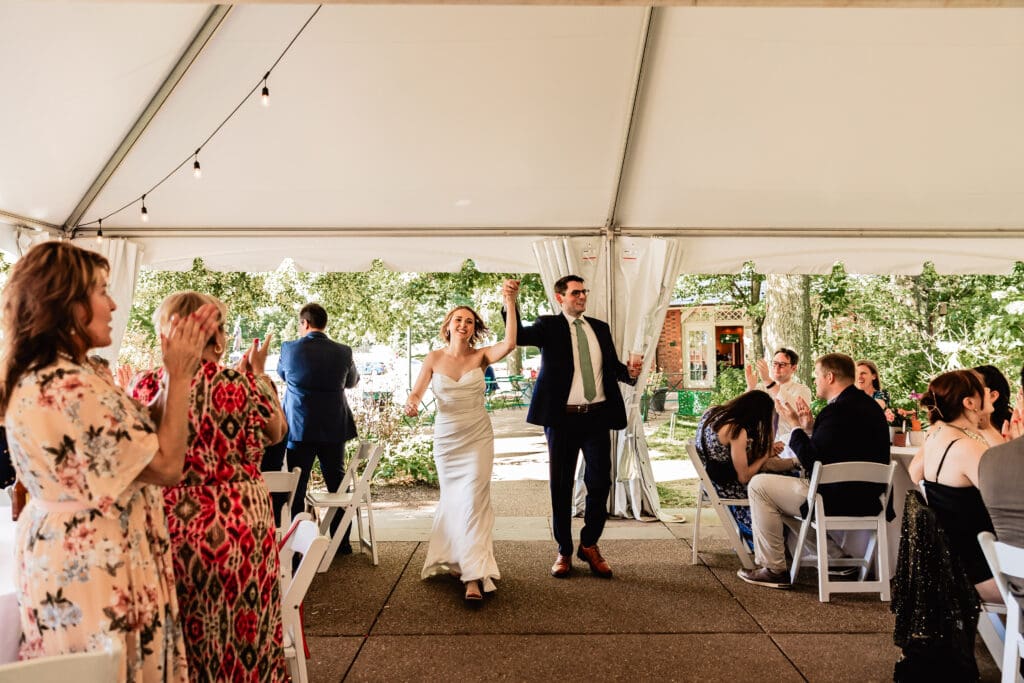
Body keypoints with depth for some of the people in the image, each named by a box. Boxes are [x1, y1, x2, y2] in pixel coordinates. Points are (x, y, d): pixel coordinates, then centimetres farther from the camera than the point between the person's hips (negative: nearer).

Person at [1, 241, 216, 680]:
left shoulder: (36, 378, 6)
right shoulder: (72, 388, -25)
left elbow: (142, 434, 6)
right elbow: (167, 465, -21)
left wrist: (177, 368, 2)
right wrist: (179, 374, -15)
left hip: (63, 561, 10)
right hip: (95, 573, -10)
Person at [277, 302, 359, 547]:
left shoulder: (290, 349, -6)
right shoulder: (343, 352, -3)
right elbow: (352, 381, 15)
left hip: (298, 428, -2)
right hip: (334, 428, 2)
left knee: (296, 489, 5)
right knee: (337, 486, 14)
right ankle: (342, 542, 20)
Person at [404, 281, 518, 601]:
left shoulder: (481, 356, -5)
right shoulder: (434, 358, -1)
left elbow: (509, 343, -23)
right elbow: (416, 393, -1)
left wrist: (510, 303, -29)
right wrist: (411, 404, -25)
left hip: (477, 437, -2)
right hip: (446, 437, 2)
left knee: (473, 499, -10)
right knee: (452, 499, 15)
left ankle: (475, 575, -9)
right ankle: (455, 557, 36)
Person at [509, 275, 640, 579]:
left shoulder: (600, 328, 14)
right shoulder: (548, 326, 2)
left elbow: (613, 367, 16)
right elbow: (519, 336, -16)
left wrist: (630, 372, -6)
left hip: (597, 417, 3)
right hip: (563, 418, -3)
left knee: (600, 483, 5)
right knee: (561, 486, 7)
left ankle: (589, 545, 25)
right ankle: (564, 551, 21)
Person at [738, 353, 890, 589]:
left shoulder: (838, 411, -22)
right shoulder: (868, 405, 10)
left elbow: (811, 462, -20)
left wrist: (797, 426, -8)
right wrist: (810, 428, 9)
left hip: (841, 501, -10)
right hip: (866, 499, 10)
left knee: (758, 485, -4)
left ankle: (774, 570, 1)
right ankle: (836, 554, 34)